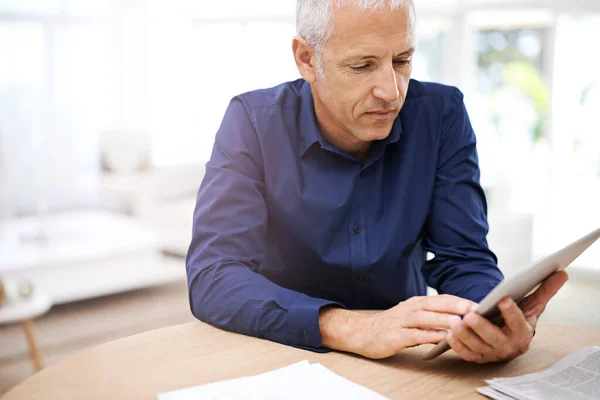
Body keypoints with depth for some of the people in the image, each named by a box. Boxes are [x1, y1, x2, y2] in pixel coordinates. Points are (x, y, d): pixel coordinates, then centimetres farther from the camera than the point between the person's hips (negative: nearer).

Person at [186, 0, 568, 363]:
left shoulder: (441, 115, -7)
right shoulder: (254, 122, -13)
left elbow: (462, 259, -7)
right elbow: (212, 276, -22)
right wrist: (352, 328, -35)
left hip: (404, 365, 3)